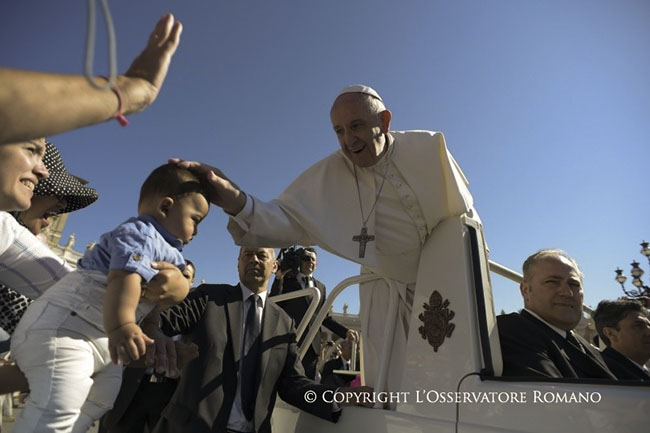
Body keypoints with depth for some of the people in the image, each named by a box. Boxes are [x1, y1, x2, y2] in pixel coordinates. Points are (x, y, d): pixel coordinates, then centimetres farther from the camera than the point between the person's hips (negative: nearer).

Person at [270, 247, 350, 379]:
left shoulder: (321, 287, 18)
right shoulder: (287, 281, 6)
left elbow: (324, 318, 19)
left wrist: (345, 332, 9)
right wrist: (279, 278, -13)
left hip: (312, 344, 4)